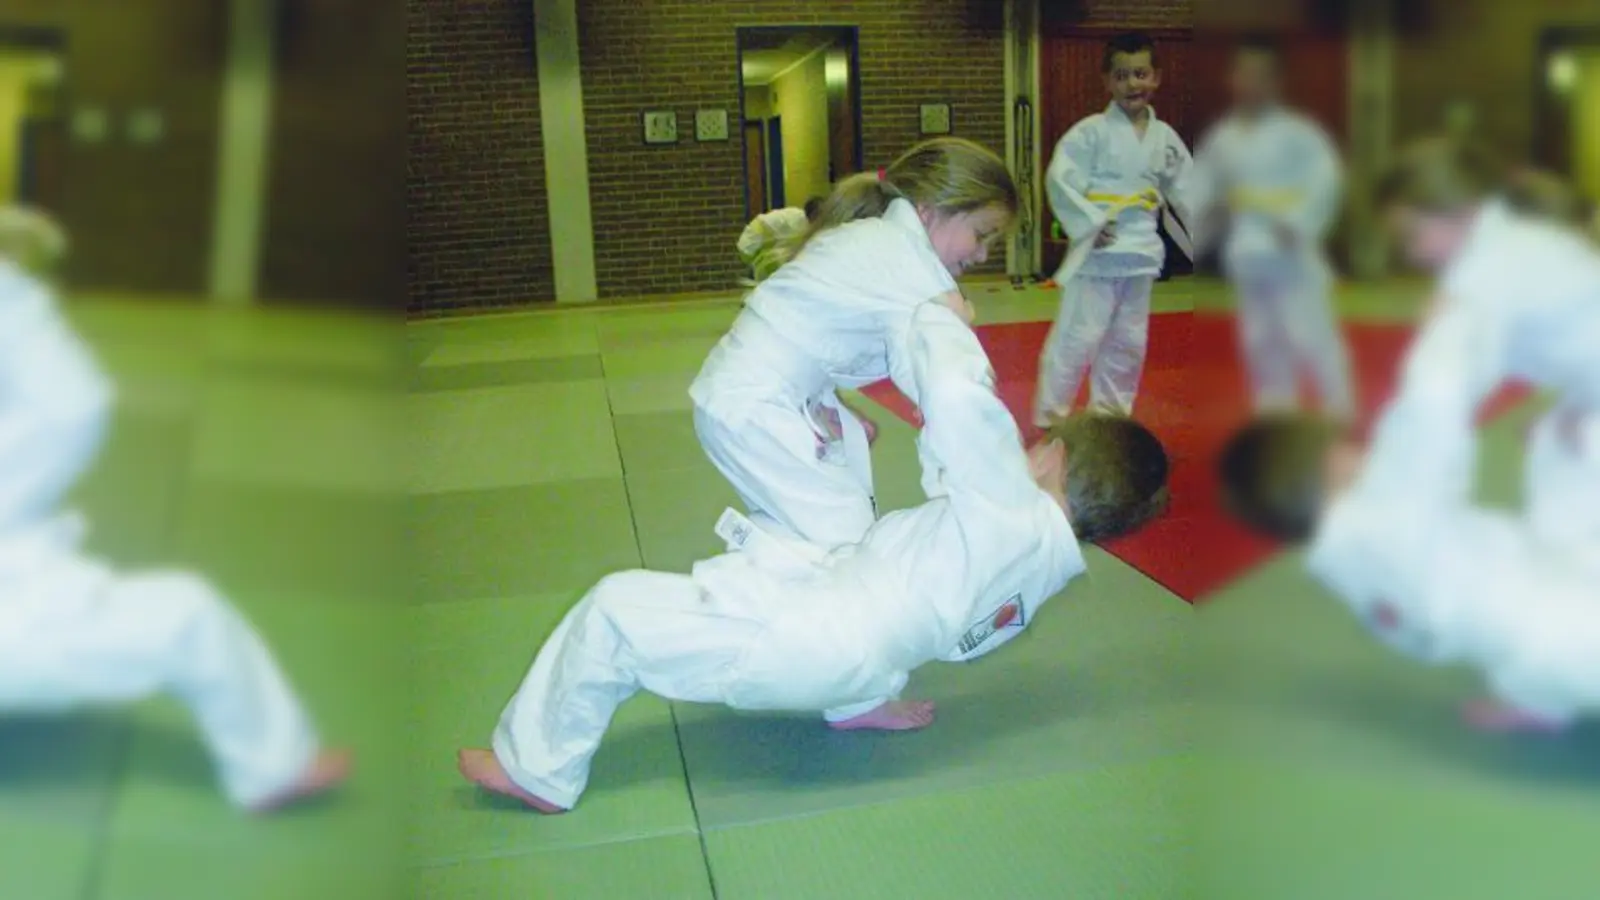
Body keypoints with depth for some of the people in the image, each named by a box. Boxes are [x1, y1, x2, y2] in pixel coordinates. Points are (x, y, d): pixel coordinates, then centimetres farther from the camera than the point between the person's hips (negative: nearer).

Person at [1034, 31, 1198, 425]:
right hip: (1097, 251, -5)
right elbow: (1059, 179, -14)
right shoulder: (1092, 131, -9)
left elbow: (1185, 193, 13)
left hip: (1141, 251, 6)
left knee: (1128, 342, 14)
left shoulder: (1165, 137, 7)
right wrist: (1089, 225, -19)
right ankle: (1048, 419, 6)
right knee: (1077, 338, -6)